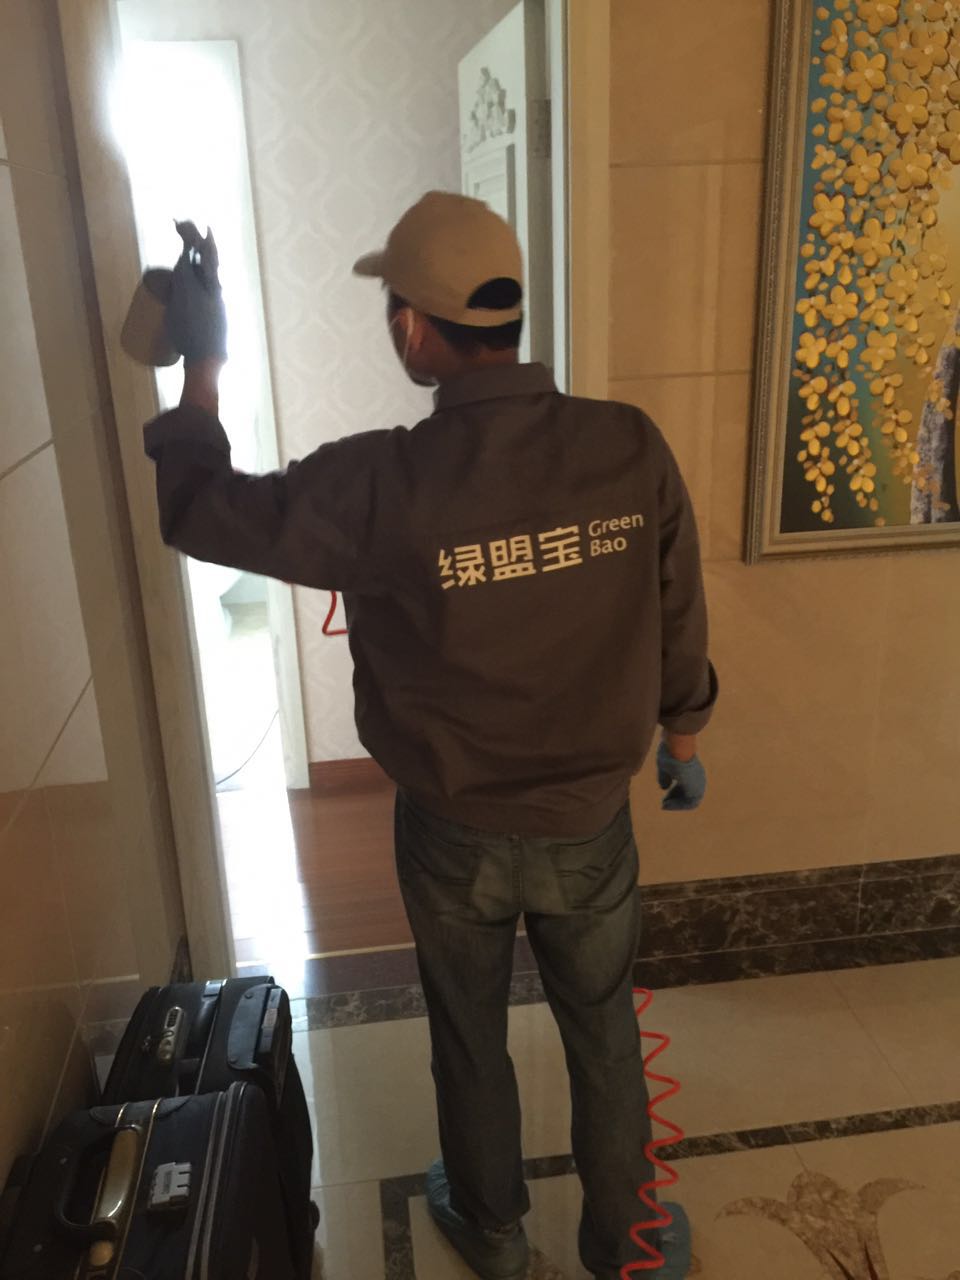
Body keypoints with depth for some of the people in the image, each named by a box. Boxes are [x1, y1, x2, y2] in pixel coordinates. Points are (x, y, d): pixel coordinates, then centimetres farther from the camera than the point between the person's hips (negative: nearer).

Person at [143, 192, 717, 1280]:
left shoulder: (383, 485, -24)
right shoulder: (631, 447, -16)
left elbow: (200, 512, -9)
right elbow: (678, 621, -3)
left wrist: (201, 367, 3)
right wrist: (682, 737, 15)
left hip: (455, 833, -2)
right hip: (592, 822, 2)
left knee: (470, 1040, 24)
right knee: (604, 1036, 24)